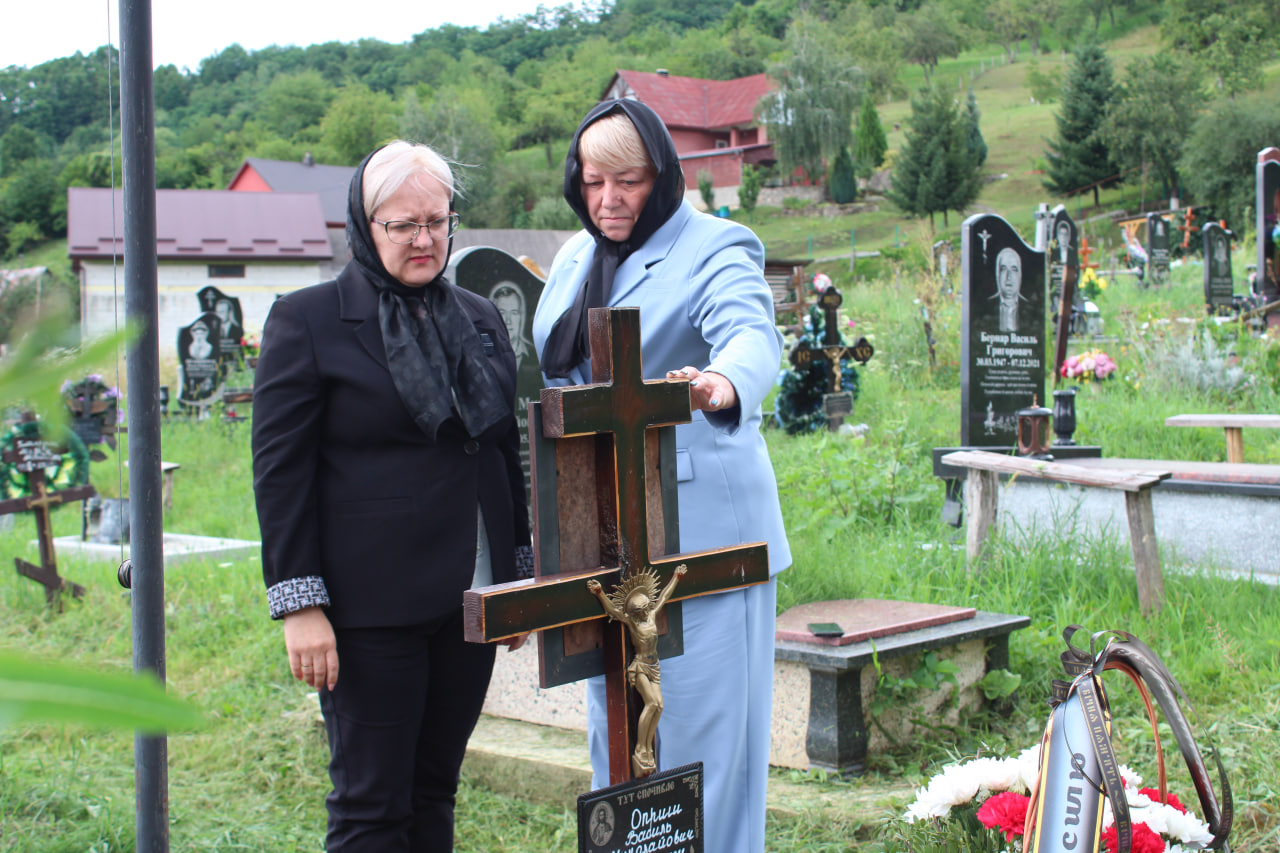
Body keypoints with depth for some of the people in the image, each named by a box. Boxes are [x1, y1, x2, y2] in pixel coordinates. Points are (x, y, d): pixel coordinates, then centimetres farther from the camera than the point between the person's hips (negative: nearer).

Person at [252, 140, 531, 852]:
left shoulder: (480, 319, 13)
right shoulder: (307, 320, -4)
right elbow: (280, 471, -7)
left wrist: (523, 575, 15)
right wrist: (299, 603, -12)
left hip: (469, 596, 5)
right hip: (370, 605, -5)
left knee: (436, 793, 12)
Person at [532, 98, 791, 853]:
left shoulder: (716, 249, -8)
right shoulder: (575, 259, 14)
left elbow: (751, 335, -28)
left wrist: (722, 385, -52)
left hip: (698, 529, -7)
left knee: (702, 726, -3)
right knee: (614, 724, 16)